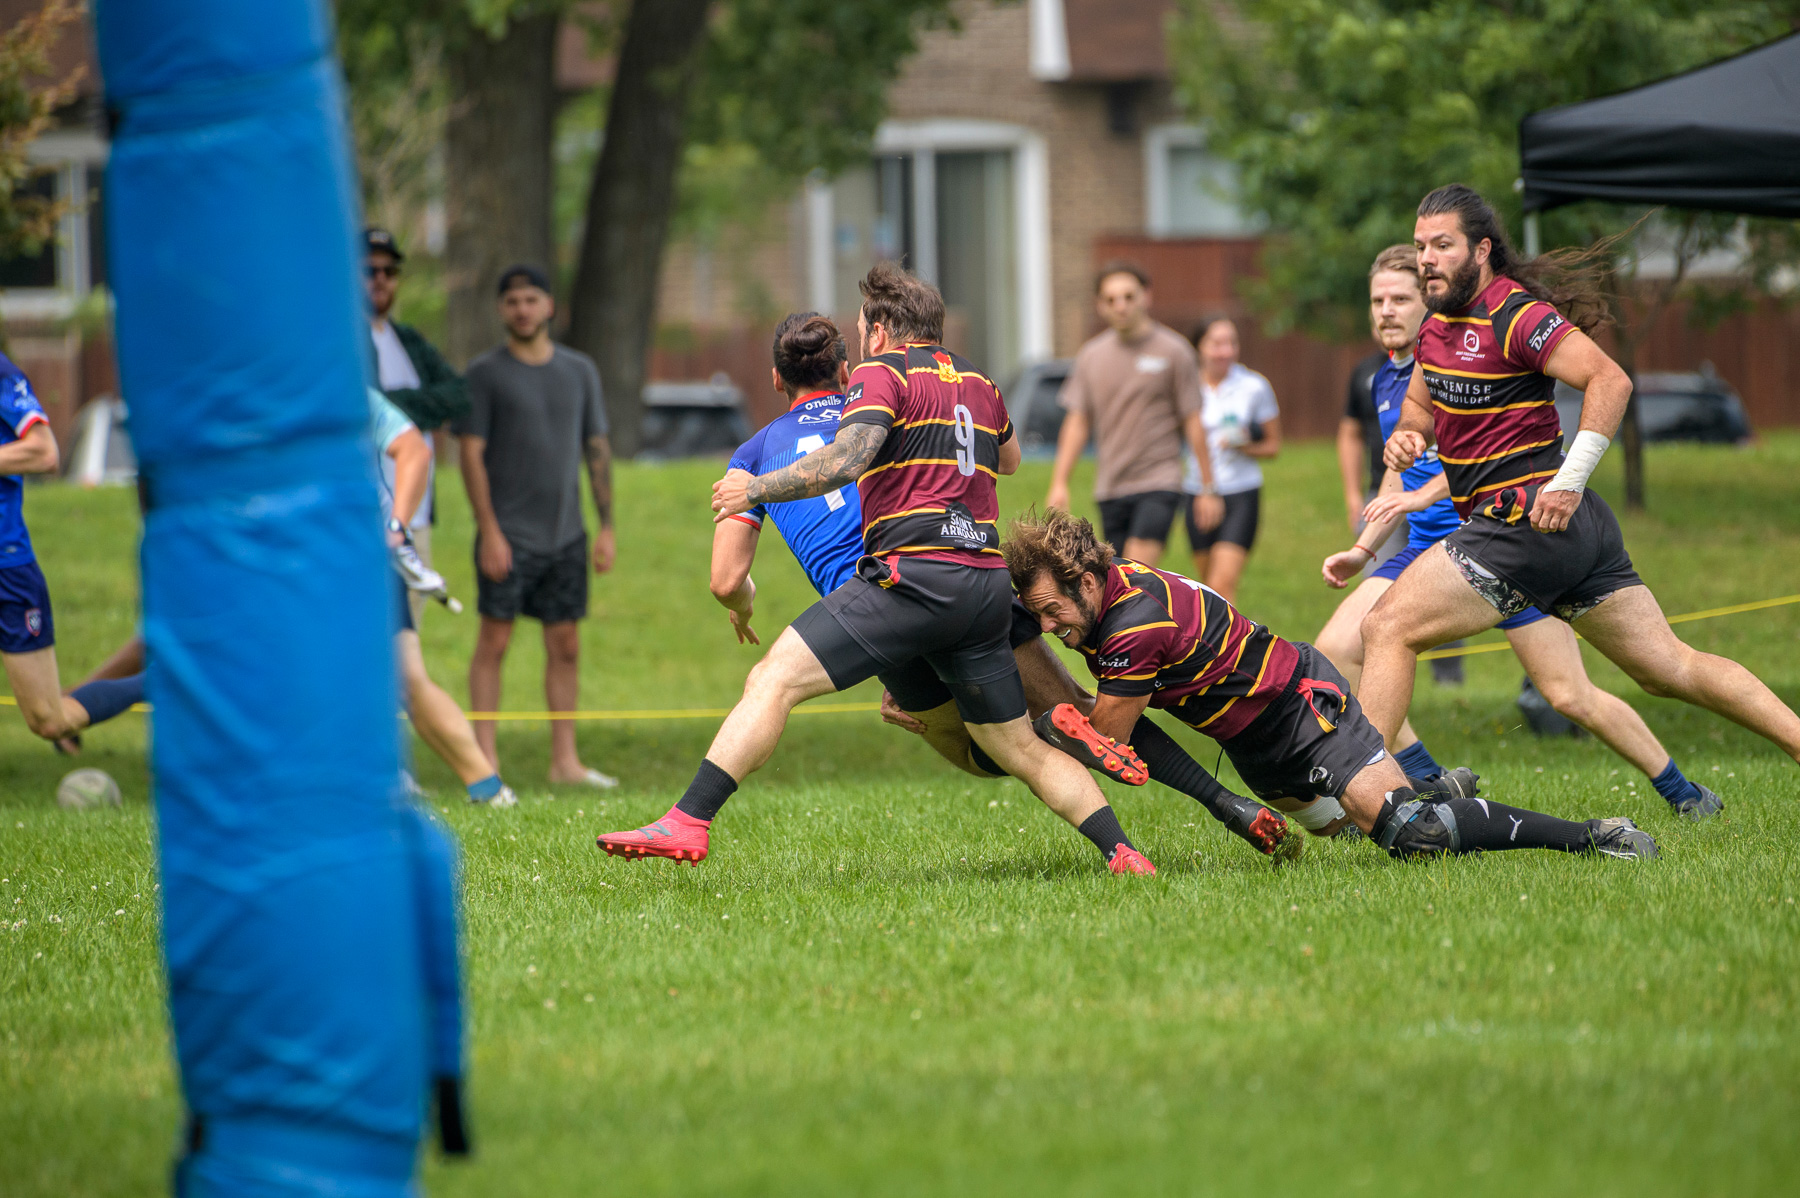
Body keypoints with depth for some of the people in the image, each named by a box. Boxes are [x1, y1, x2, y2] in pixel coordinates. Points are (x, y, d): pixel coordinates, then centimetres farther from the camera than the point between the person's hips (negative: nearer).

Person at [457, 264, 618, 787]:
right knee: (495, 640, -6)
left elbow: (597, 449, 14)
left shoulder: (579, 371, 11)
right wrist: (489, 530, -13)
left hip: (566, 534, 4)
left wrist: (607, 527, 8)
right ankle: (486, 762, -4)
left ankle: (565, 759, 10)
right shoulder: (485, 373, -2)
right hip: (508, 533, -4)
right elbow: (472, 454, -5)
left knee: (565, 645, 5)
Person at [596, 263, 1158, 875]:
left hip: (913, 576, -7)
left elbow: (845, 460, -16)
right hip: (987, 585, 7)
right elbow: (1009, 458, 42)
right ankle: (1122, 853, 11)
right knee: (1023, 751, 16)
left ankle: (686, 824, -20)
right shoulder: (977, 382, 22)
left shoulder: (883, 373, 1)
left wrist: (756, 489, -6)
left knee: (774, 679, -10)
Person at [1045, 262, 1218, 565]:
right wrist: (1059, 483, 3)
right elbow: (1077, 423, 12)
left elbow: (1193, 422, 0)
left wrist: (1207, 489, -1)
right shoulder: (1091, 356, 10)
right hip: (1110, 489, 4)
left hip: (1158, 484, -4)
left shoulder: (1173, 351, -1)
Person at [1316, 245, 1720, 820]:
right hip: (1429, 550, 7)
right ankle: (1429, 787, -5)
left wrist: (1424, 494, -30)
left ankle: (1685, 792, 10)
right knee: (1336, 651, -11)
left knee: (1570, 695, -8)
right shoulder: (1385, 380, 14)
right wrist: (1362, 549, 20)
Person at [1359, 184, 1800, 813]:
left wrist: (1569, 481, -28)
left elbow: (1610, 381, -23)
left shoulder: (1516, 315, -14)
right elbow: (1420, 402, 28)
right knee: (1672, 667, 10)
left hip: (1529, 520, -10)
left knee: (1388, 627, -11)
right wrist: (1407, 435, 4)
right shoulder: (1438, 323, 14)